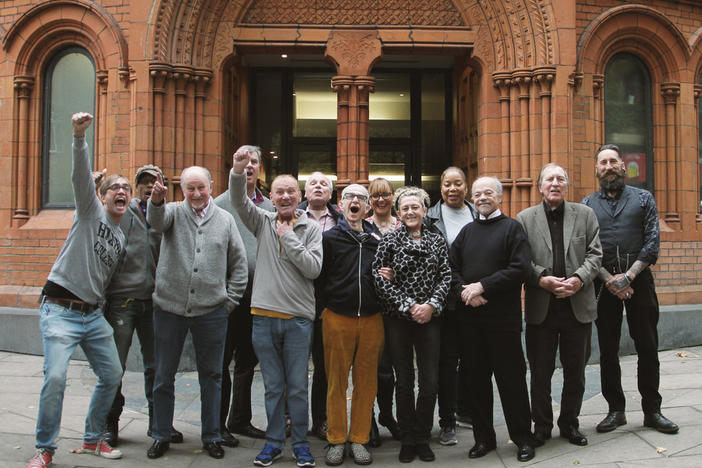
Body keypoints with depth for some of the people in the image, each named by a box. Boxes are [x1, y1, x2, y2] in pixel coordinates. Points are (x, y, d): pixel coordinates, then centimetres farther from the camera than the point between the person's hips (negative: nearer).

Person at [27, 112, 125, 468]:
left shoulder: (121, 239, 14)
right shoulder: (91, 210, -2)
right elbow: (80, 176, -20)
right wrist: (80, 137, -33)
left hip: (93, 314, 7)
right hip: (60, 309, -7)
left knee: (112, 375, 7)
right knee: (55, 377, -17)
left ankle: (93, 439, 24)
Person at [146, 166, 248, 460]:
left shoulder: (225, 219, 6)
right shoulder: (174, 213, 4)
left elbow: (239, 263, 10)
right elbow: (156, 220, -21)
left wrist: (231, 300, 4)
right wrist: (156, 200, -43)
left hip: (212, 311, 0)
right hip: (170, 307, 0)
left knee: (211, 375, 9)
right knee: (164, 375, 10)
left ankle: (211, 436, 24)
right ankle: (161, 436, 26)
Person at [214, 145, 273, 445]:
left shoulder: (269, 206, 13)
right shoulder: (221, 203, -2)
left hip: (257, 294, 5)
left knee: (247, 361, 14)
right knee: (222, 360, 2)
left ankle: (240, 420, 27)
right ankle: (217, 424, 14)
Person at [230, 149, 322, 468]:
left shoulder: (311, 228, 2)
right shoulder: (263, 222, 7)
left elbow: (313, 269, -8)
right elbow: (239, 201, -9)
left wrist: (289, 238, -9)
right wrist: (238, 171, -26)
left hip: (299, 318, -1)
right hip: (264, 316, 1)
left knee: (297, 387, 7)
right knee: (273, 386, 12)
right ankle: (274, 441, 26)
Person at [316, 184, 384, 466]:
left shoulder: (378, 239, 10)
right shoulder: (330, 238, 2)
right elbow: (317, 277, -1)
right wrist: (326, 308, -4)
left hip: (372, 320, 3)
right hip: (337, 319, -2)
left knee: (366, 382, 7)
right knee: (336, 382, 5)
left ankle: (359, 439, 20)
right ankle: (337, 440, 18)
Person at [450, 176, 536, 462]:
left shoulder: (512, 228, 1)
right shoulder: (466, 232, 16)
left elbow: (520, 268, -11)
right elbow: (452, 268, 11)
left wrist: (482, 286, -15)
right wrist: (464, 291, -8)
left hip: (503, 317, -4)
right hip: (469, 316, 4)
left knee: (511, 379, 2)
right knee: (477, 378, 10)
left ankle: (523, 438, 17)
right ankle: (483, 437, 22)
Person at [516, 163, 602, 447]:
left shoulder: (585, 214, 8)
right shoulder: (525, 219, 5)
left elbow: (595, 253, 3)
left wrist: (579, 279, -14)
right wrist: (542, 278, -16)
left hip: (578, 306, 1)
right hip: (540, 307, -1)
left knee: (575, 370, 11)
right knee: (540, 371, 6)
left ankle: (569, 423, 29)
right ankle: (542, 426, 22)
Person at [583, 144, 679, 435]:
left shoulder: (643, 198, 7)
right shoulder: (587, 205, 8)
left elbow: (653, 242, -2)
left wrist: (628, 275, -13)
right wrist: (610, 280, -11)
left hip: (638, 279, 0)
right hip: (603, 283, 1)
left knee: (648, 348, 4)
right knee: (608, 350, 5)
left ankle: (652, 410, 16)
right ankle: (616, 410, 17)